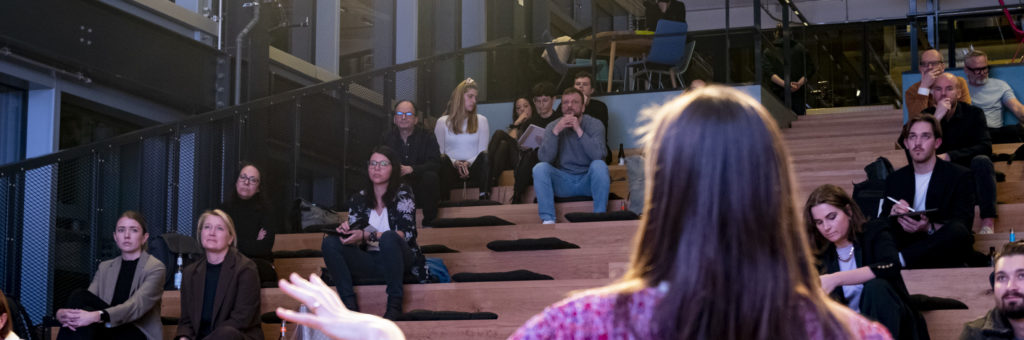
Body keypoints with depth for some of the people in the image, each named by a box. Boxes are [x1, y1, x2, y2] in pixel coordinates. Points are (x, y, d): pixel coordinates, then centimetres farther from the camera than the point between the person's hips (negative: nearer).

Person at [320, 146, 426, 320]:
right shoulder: (359, 199, 11)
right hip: (369, 263, 4)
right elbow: (354, 240, 9)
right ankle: (350, 304, -27)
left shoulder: (403, 194, 1)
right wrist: (347, 232, -17)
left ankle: (395, 304, -29)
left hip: (400, 260, -4)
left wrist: (366, 236, -23)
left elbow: (406, 234, -12)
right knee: (329, 243, -19)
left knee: (388, 238, -37)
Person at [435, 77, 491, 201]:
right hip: (451, 168, -1)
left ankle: (484, 197, -35)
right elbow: (439, 152, 3)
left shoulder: (481, 120, 17)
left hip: (473, 167, 1)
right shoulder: (443, 122, 13)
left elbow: (483, 151, 6)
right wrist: (455, 163, -17)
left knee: (485, 156, -32)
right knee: (444, 160, -36)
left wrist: (468, 163, -14)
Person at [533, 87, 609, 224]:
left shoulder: (594, 124, -5)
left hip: (588, 181, -1)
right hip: (563, 181, 2)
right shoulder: (552, 127, 0)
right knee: (540, 168, -23)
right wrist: (556, 131, -24)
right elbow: (544, 158, -16)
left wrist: (578, 130, -27)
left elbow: (598, 155, -23)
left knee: (599, 165, -31)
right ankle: (548, 220, -27)